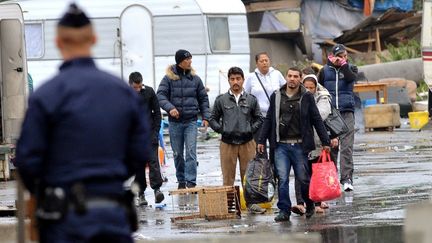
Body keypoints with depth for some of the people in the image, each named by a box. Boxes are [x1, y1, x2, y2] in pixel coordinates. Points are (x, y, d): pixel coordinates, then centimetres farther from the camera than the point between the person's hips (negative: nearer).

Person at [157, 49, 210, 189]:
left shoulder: (195, 79, 6)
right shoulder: (169, 78, -2)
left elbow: (203, 98, 14)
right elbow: (161, 95, -7)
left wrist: (205, 117, 7)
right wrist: (170, 108, -24)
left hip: (191, 121, 0)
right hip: (175, 122, 0)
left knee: (191, 151, -11)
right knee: (177, 154, 7)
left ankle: (191, 181, -13)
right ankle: (181, 181, 19)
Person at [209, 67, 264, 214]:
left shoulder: (251, 100, 8)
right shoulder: (221, 100, 5)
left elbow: (259, 119, 13)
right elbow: (213, 119, 10)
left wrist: (251, 129, -1)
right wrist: (221, 130, -3)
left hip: (247, 142, 1)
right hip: (227, 143, -1)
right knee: (228, 176, 1)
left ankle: (251, 203, 8)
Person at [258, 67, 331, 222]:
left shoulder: (306, 97, 3)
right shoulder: (276, 96, 8)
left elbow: (317, 120, 4)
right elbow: (268, 120, 14)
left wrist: (325, 142, 1)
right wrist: (262, 140, 11)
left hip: (300, 145, -1)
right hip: (281, 146, 1)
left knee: (304, 178, 4)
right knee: (282, 179, -6)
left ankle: (310, 205, 26)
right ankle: (284, 211, -2)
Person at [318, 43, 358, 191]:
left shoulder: (350, 68, 11)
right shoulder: (325, 71, 11)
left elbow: (351, 78, -11)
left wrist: (343, 64, -8)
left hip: (346, 112, -1)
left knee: (346, 146, -13)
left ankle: (347, 178, -18)